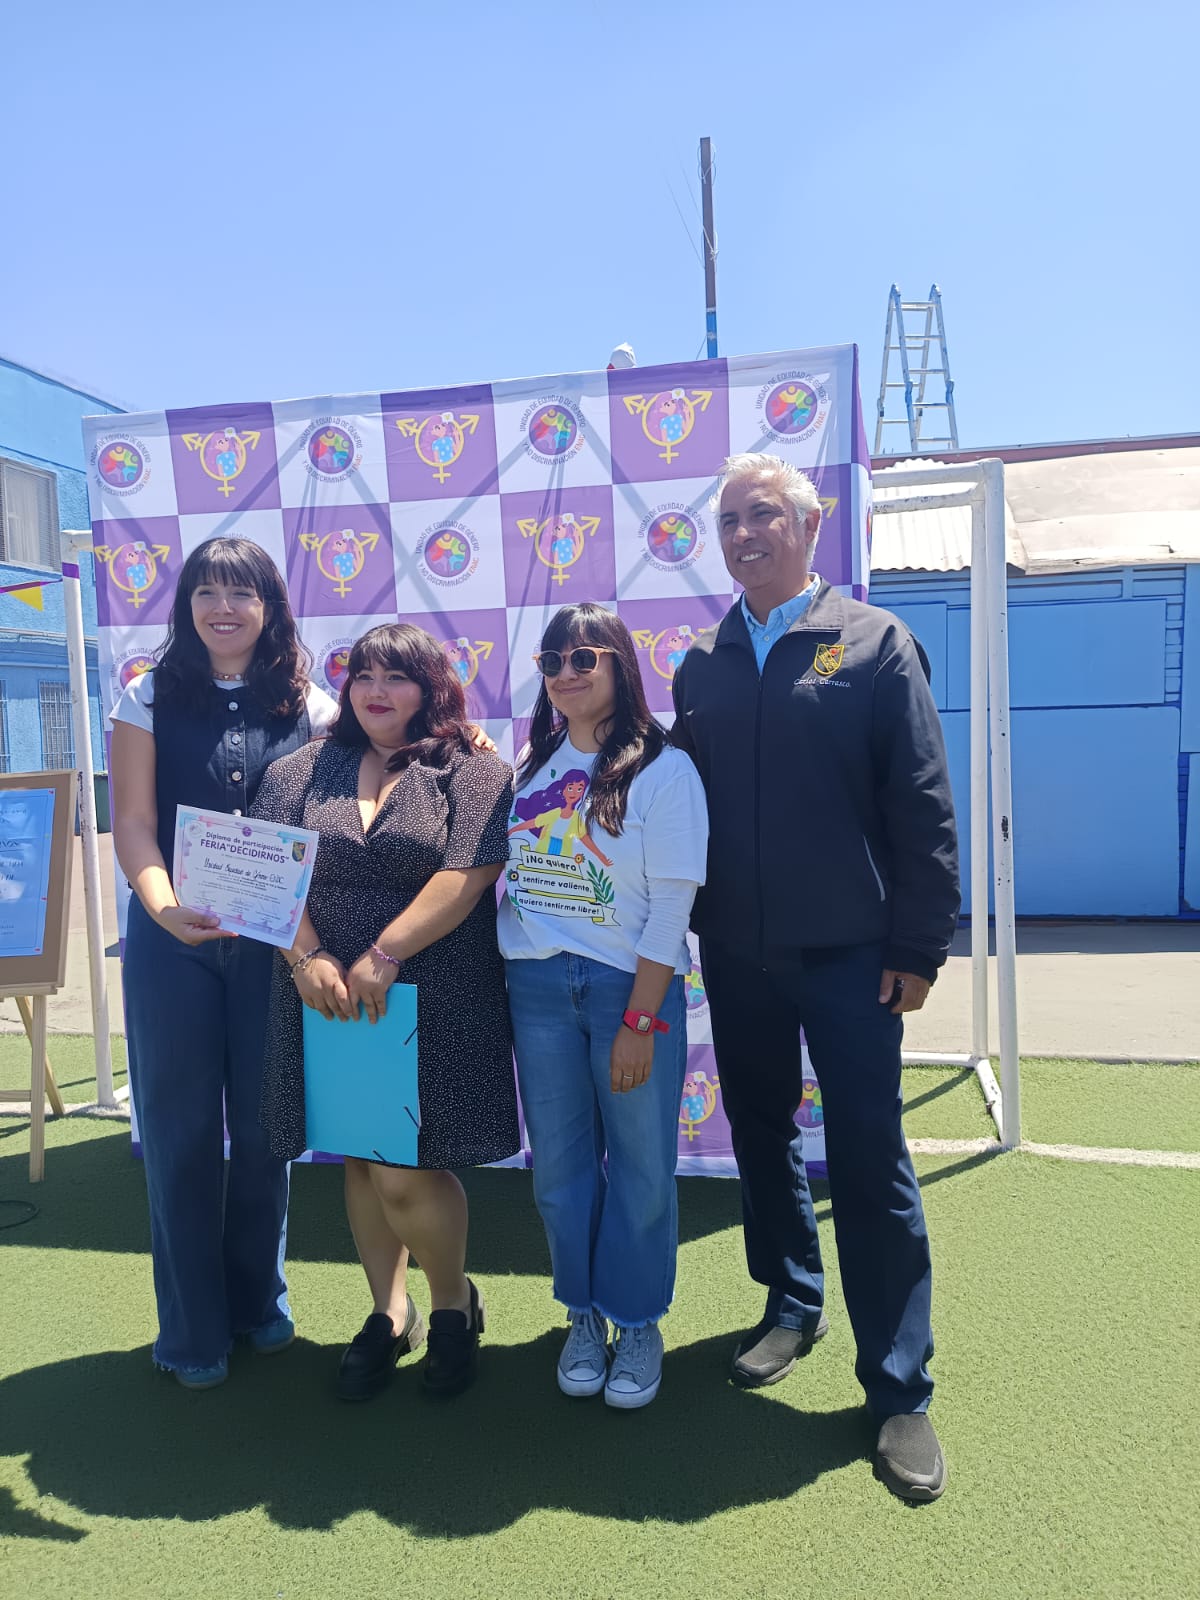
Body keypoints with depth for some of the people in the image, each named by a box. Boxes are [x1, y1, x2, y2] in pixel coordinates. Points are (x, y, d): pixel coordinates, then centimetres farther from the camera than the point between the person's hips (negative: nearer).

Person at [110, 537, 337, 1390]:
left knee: (265, 1127, 11)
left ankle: (259, 1298, 32)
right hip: (171, 943, 0)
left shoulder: (307, 704, 3)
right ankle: (192, 1328, 24)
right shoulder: (151, 698, 2)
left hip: (274, 942, 1)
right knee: (182, 1132, 7)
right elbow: (133, 820, -4)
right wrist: (166, 908, -21)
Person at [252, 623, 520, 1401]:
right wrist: (306, 957, -12)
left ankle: (454, 1300, 24)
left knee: (406, 1171, -5)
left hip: (435, 1002, -4)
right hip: (329, 1000, 4)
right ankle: (389, 1313, 33)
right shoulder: (303, 772, 9)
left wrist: (385, 954, -19)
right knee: (360, 1160, 13)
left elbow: (469, 872, -14)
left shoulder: (473, 771, -2)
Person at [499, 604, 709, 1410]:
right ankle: (583, 1313, 32)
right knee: (559, 1165, 12)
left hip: (632, 984, -4)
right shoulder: (531, 766, 8)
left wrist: (639, 1022, -12)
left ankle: (638, 1323, 28)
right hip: (537, 987, 4)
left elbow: (672, 905, -11)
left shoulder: (663, 768, -7)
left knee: (640, 1166, 7)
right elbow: (500, 874, 13)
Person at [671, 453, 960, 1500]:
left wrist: (918, 947, -10)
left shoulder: (875, 642, -4)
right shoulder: (702, 665, 8)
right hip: (736, 952, 4)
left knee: (870, 1160, 2)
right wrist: (687, 923, 4)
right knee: (762, 1133, 17)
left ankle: (899, 1391, 17)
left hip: (848, 952, -4)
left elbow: (924, 807, -7)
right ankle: (792, 1306, 39)